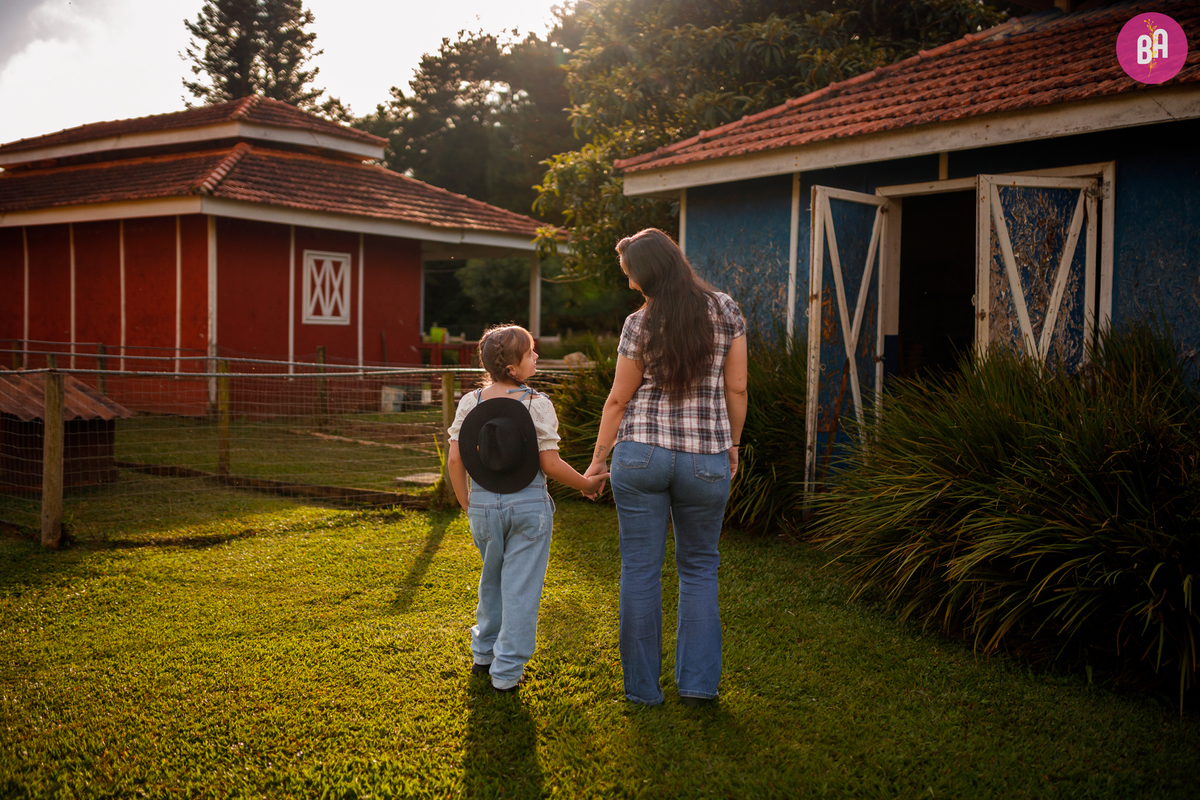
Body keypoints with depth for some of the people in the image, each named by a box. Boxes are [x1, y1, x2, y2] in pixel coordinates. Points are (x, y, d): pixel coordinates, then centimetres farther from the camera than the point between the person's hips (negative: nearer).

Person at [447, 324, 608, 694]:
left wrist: (466, 504, 9)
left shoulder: (469, 402, -2)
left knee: (492, 580, 24)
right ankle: (506, 672, 10)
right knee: (520, 587, 5)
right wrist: (586, 484, 1)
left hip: (483, 507, 4)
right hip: (529, 507, -4)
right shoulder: (538, 404, -12)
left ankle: (484, 654, 36)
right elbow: (550, 464, -14)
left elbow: (455, 459, -3)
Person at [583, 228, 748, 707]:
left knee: (640, 569, 8)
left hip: (640, 454, -1)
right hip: (706, 460, 2)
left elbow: (619, 399, -1)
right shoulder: (725, 311, -1)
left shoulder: (640, 325, -7)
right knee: (699, 568, 16)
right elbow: (736, 389, 2)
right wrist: (732, 445, 14)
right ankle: (697, 682, 14)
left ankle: (642, 686, 16)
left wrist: (598, 460, 8)